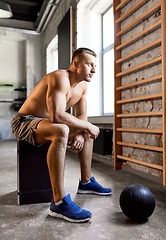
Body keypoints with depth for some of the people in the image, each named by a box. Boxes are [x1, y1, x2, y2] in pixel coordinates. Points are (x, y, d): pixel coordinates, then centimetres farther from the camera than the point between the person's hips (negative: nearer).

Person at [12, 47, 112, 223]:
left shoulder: (82, 85, 5)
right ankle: (59, 202, -33)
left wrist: (80, 133, -12)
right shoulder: (60, 78, -24)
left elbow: (81, 116, 9)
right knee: (61, 131, -39)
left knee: (88, 132, 13)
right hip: (24, 122, -9)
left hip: (45, 122, 9)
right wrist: (87, 126, -25)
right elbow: (57, 115, -37)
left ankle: (86, 182, 22)